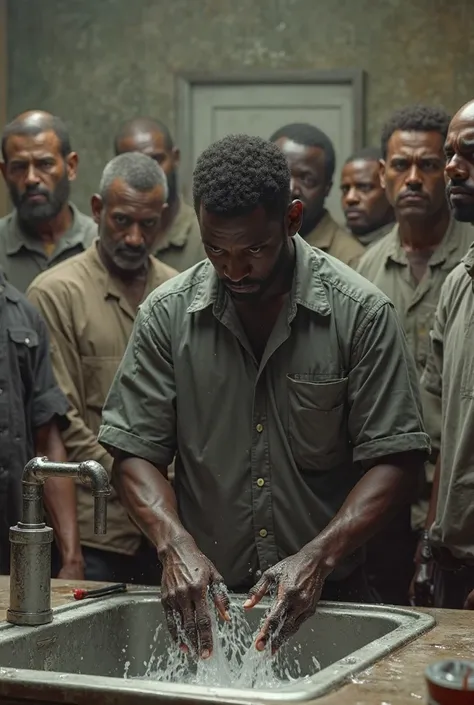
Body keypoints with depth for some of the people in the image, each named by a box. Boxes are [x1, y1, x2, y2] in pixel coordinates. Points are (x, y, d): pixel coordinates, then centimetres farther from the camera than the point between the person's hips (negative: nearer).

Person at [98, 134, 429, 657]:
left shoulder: (362, 313, -4)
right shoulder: (167, 313, 2)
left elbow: (394, 461, -5)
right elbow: (135, 452, 2)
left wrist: (317, 558, -18)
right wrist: (177, 546, -15)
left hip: (328, 595, -1)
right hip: (205, 595, 2)